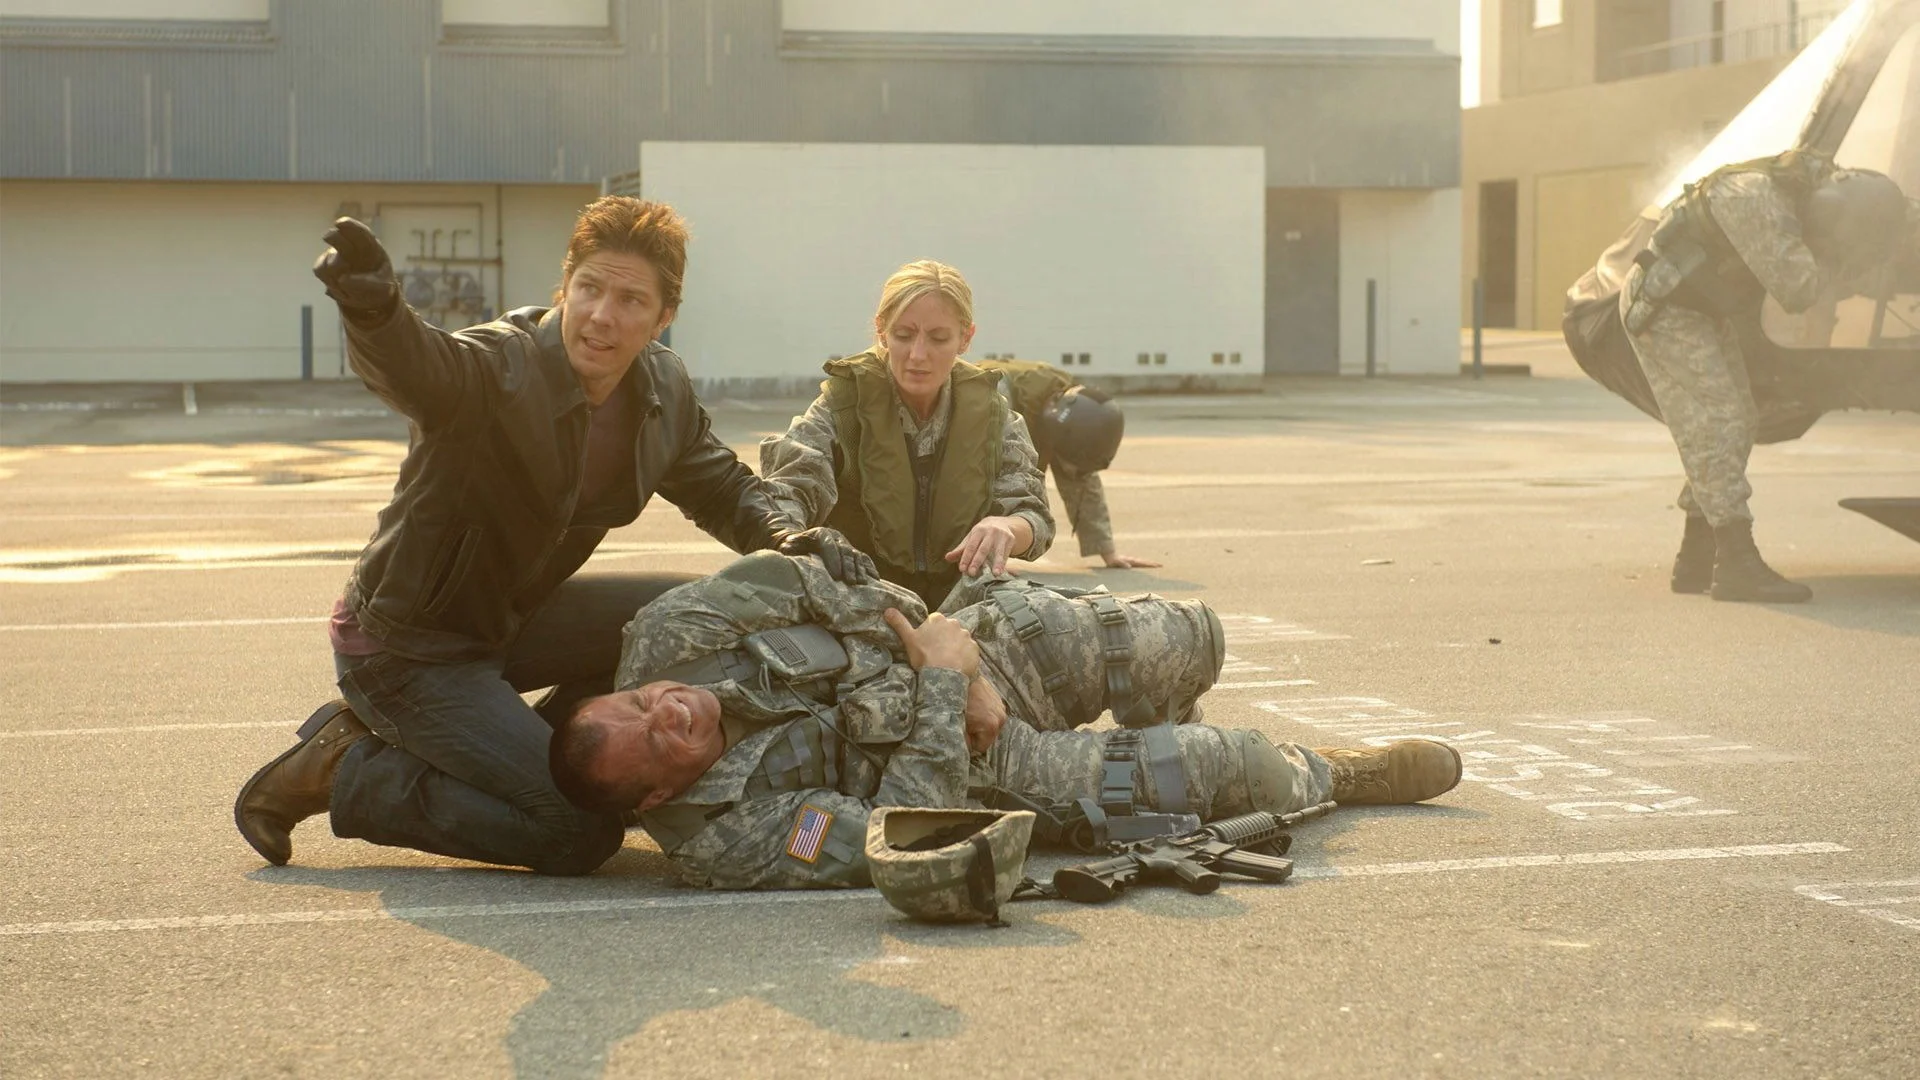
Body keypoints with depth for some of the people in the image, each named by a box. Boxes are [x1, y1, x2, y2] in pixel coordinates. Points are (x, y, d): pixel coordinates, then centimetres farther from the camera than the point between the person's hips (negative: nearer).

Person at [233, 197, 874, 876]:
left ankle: (534, 756, 15)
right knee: (579, 834, -16)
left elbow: (724, 488, 13)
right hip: (407, 648, -8)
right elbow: (411, 364, -49)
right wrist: (374, 311, -73)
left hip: (509, 620, 8)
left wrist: (788, 537, -8)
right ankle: (346, 774, 0)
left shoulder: (663, 392, -3)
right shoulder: (496, 369, -26)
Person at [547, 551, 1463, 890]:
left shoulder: (664, 640, -21)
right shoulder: (729, 842, -33)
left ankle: (1144, 742, 43)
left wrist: (906, 629, -19)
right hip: (970, 768, -5)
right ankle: (1330, 775, 23)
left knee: (1190, 638, 7)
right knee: (1224, 768, -13)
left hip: (958, 638, 5)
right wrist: (944, 681, -28)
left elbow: (780, 575, -13)